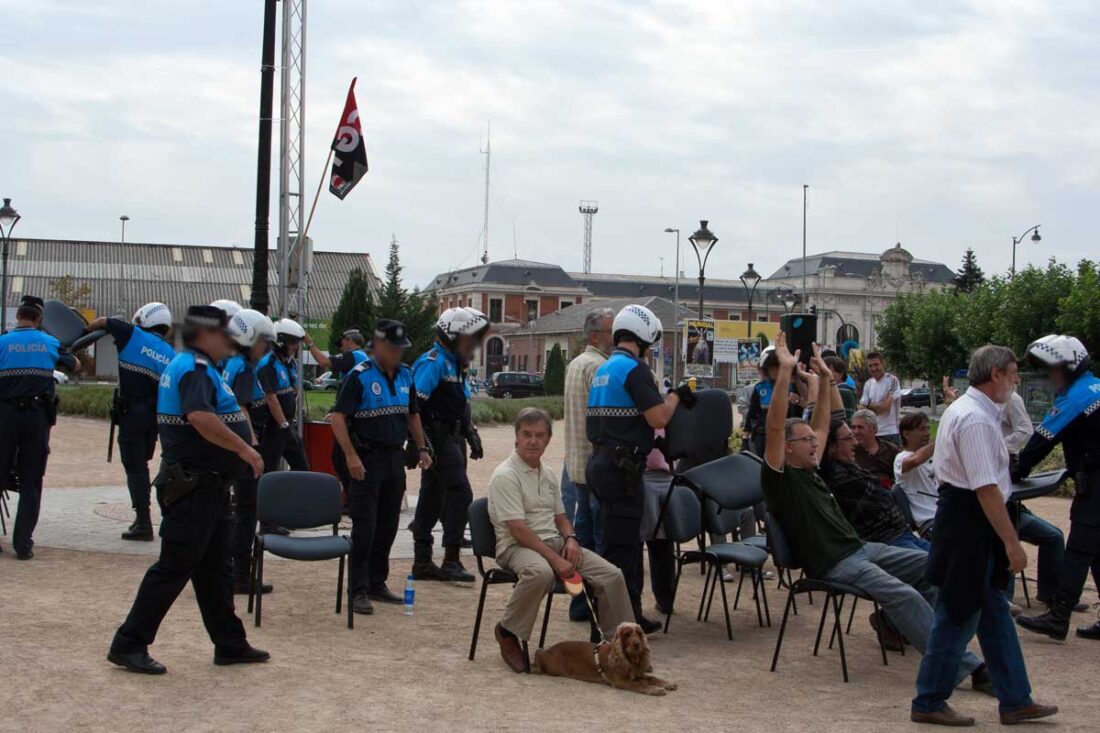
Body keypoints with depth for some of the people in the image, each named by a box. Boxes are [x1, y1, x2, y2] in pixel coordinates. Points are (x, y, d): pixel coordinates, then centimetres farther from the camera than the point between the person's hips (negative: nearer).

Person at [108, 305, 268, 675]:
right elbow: (200, 417, -33)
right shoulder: (195, 369, -16)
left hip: (207, 487, 11)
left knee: (215, 570, 15)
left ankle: (230, 644, 23)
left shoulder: (192, 366, 17)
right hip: (194, 487, -11)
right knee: (174, 567, -5)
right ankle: (129, 644, 2)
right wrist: (245, 450, -27)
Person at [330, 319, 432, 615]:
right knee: (364, 527, -6)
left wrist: (421, 449, 14)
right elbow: (338, 417, -16)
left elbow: (412, 414, 22)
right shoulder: (360, 376, -11)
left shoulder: (405, 375, 10)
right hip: (368, 459, -6)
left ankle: (377, 583, 22)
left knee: (388, 526, 11)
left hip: (396, 457, 7)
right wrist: (351, 456, -24)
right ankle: (358, 591, 0)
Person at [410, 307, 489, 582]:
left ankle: (422, 562, 18)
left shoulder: (457, 364, 17)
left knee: (432, 499, 12)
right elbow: (413, 404, -21)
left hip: (452, 439, 10)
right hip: (438, 439, -10)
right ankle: (451, 561, -11)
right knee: (459, 493, -14)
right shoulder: (433, 362, -14)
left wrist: (472, 435, 21)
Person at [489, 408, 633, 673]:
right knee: (541, 573, -42)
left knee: (611, 575, -10)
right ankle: (507, 632, -19)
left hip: (553, 541, 7)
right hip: (517, 546, -7)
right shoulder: (505, 476, -11)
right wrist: (555, 559, -23)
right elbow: (518, 529, -19)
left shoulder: (547, 474, 15)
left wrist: (570, 538, 1)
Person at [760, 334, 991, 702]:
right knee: (905, 595, -26)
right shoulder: (779, 478, -7)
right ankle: (963, 667, -25)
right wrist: (785, 372, -26)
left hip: (860, 547, 10)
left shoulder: (809, 470, 18)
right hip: (833, 564, -10)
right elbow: (774, 427, -21)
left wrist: (825, 380, 23)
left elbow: (821, 425, 30)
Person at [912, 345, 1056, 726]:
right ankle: (929, 703, 12)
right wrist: (1012, 542, -23)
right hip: (971, 524, -11)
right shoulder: (976, 420, -21)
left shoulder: (963, 408, 13)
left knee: (994, 613, 16)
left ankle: (1015, 701, 26)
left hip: (960, 515, 11)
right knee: (959, 616, 0)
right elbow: (987, 489, -26)